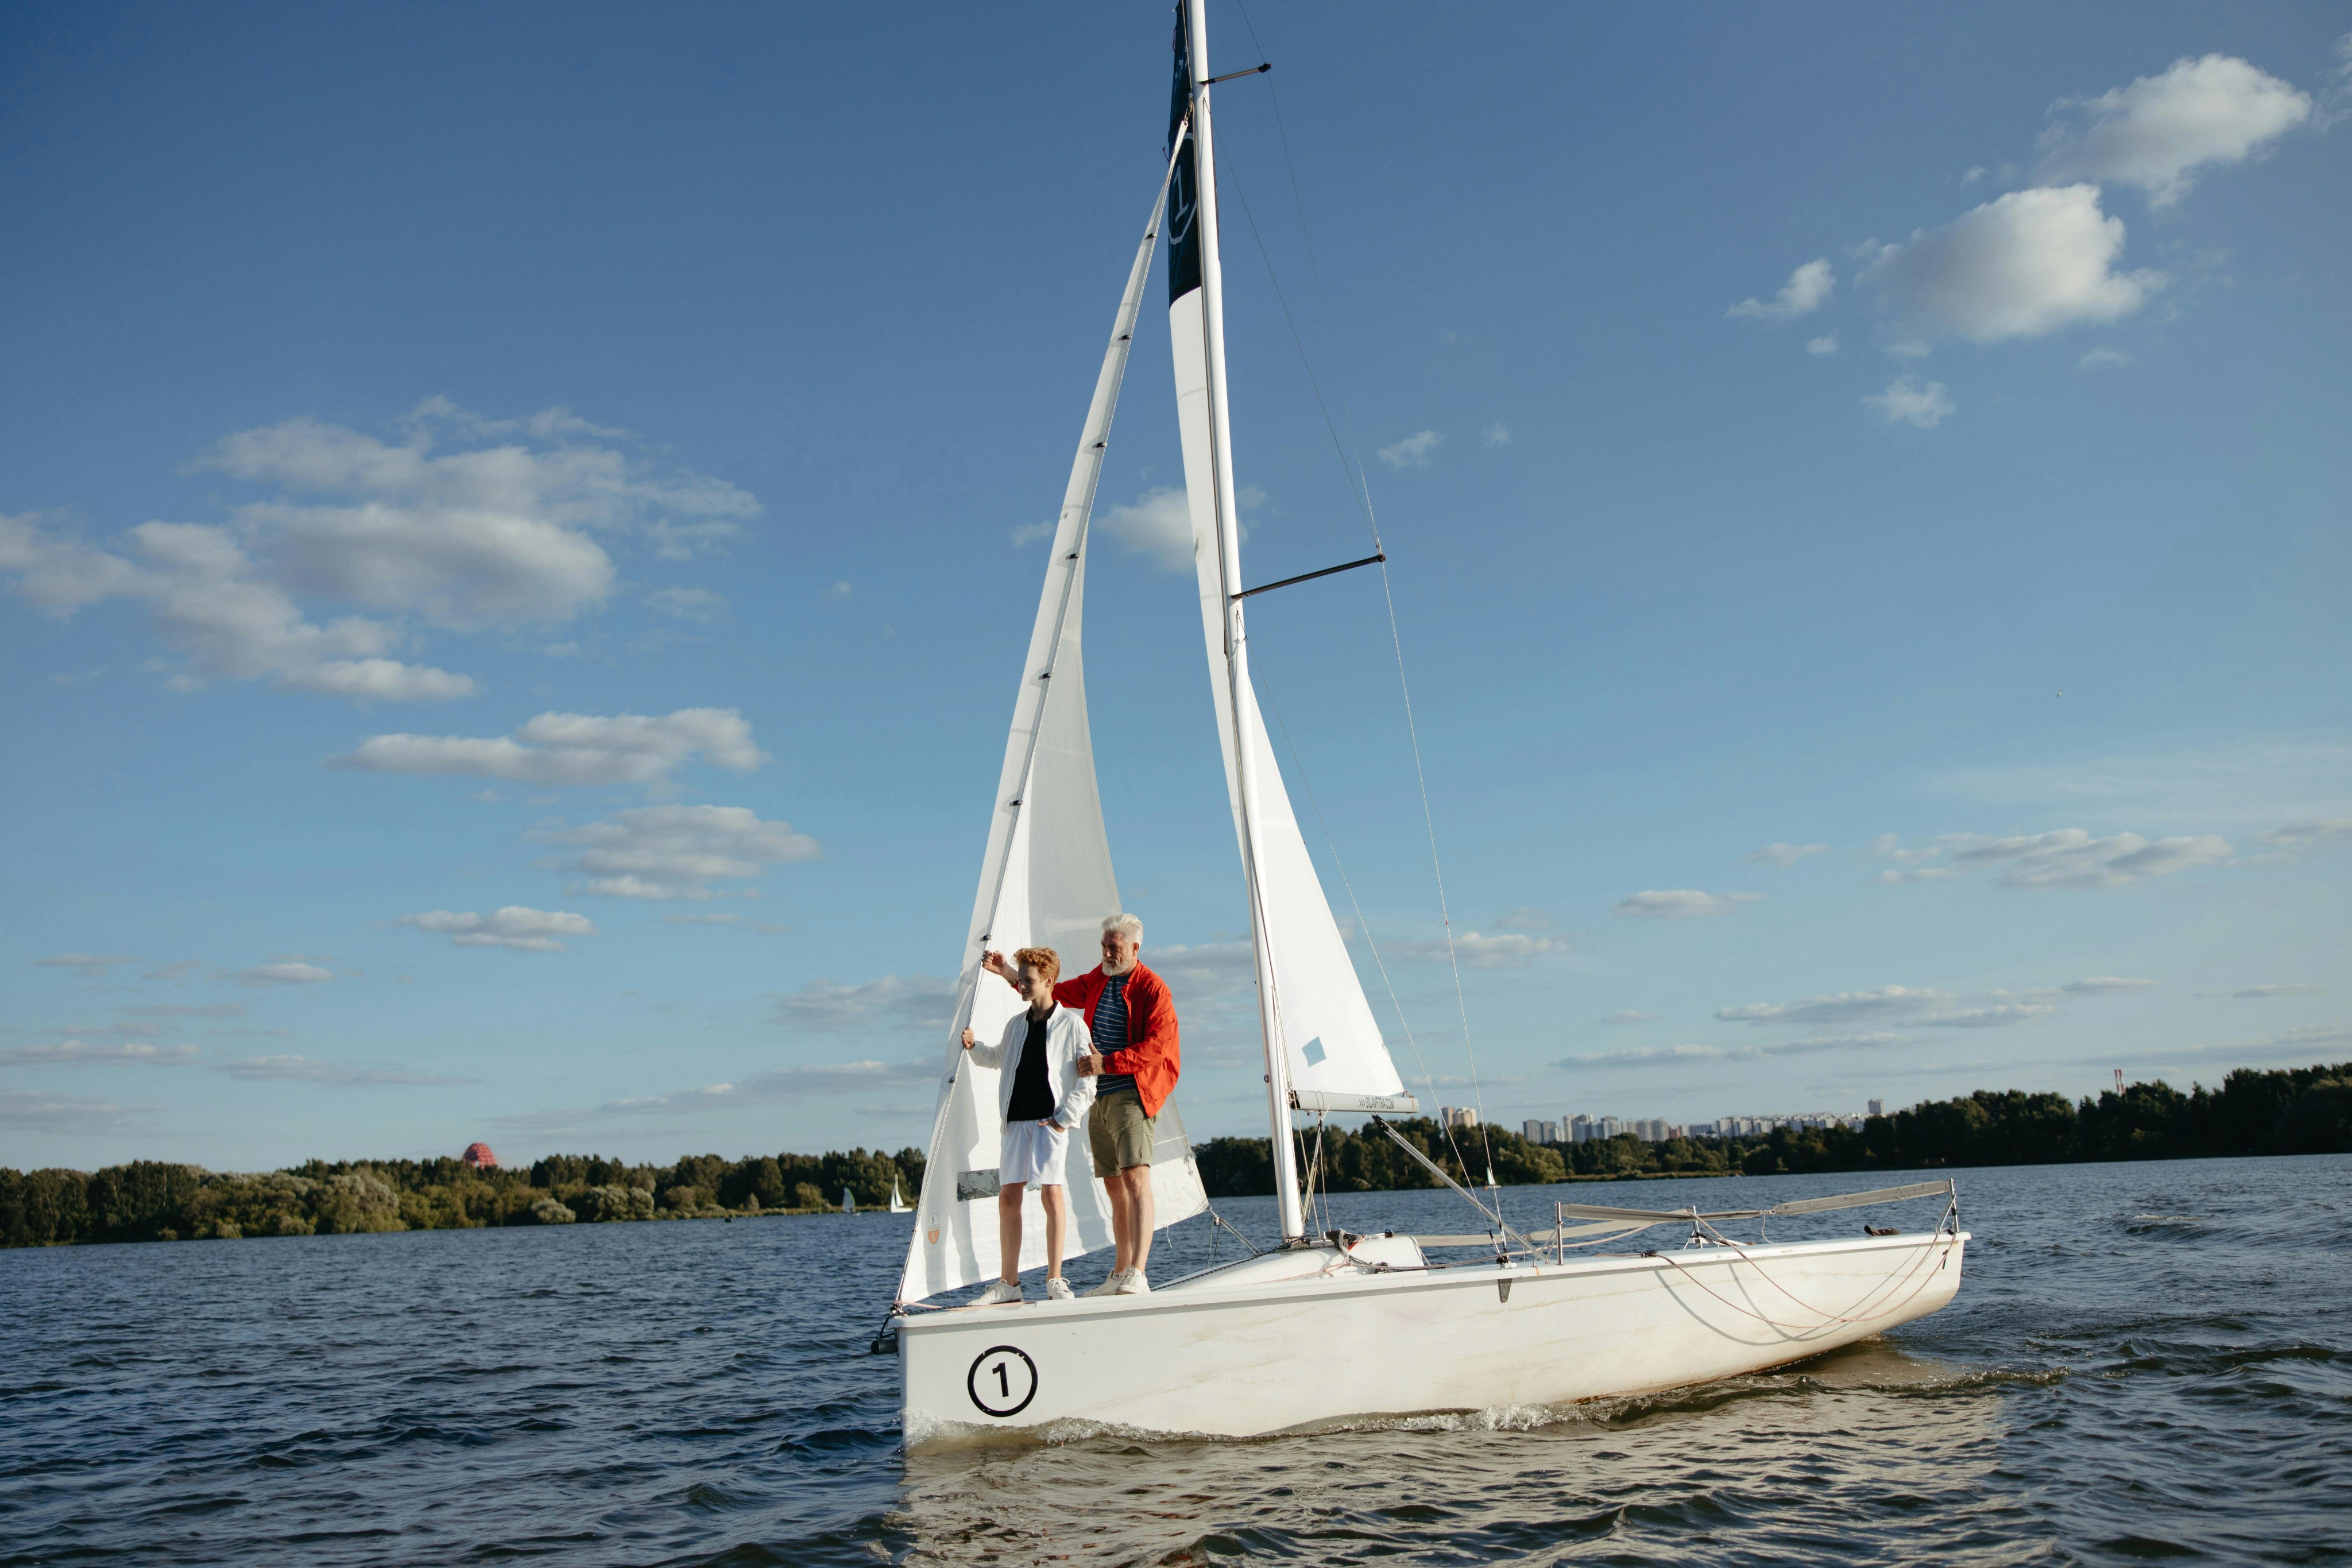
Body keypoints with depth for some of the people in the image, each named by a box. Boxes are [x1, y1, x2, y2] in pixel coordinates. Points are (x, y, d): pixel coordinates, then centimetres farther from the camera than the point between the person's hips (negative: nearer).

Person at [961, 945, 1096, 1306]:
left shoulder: (1071, 1024, -1)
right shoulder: (1015, 1024, 16)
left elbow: (1088, 1080, -3)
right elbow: (999, 1058, 35)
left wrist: (1066, 1117, -11)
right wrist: (975, 1047, 16)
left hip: (1051, 1121, -5)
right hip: (1017, 1120, 5)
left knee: (1052, 1193, -12)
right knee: (1008, 1198, 2)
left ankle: (1055, 1281, -3)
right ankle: (1008, 1283, 10)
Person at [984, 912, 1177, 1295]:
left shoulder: (1152, 988, -6)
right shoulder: (1096, 982, 16)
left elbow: (1155, 1047, -14)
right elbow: (1055, 992, 28)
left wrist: (1107, 1062, -20)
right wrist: (1008, 973, 19)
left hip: (1131, 1095, -7)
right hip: (1098, 1096, 7)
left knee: (1136, 1179, -19)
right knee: (1115, 1187, 10)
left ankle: (1137, 1275, -27)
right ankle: (1120, 1275, 15)